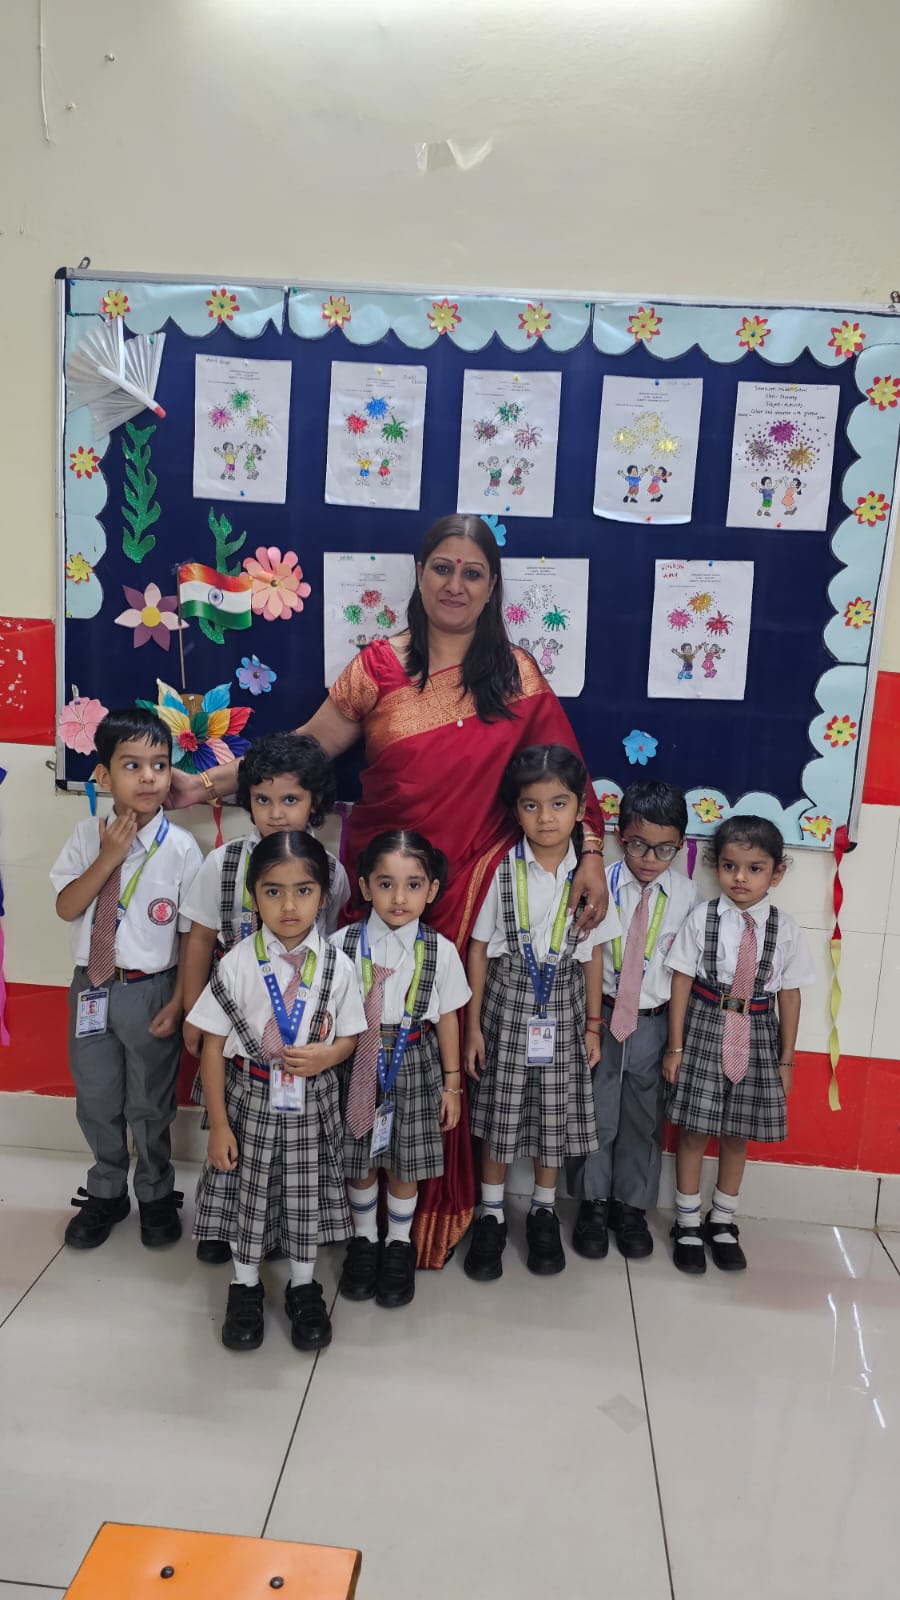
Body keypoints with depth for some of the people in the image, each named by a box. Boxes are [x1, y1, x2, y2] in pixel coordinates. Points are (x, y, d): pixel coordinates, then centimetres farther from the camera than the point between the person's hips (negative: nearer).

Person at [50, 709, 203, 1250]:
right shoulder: (89, 836, -5)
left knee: (150, 1105, 14)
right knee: (96, 1100, 19)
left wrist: (180, 1002, -12)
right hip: (92, 986, 3)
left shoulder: (180, 847, -15)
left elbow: (195, 934, -11)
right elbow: (66, 907, -8)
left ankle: (156, 1196, 39)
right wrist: (108, 858, -21)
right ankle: (106, 1193, 43)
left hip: (150, 991, -3)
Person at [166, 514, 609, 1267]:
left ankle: (444, 1204, 25)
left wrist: (591, 854, -8)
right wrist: (210, 783, -6)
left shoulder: (516, 675, 4)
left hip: (477, 888, 0)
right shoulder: (379, 667, 3)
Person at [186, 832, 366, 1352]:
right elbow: (213, 1047, -7)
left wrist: (326, 1056, -21)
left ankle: (304, 1287, 37)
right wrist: (219, 1123, -7)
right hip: (251, 1100, 0)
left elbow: (350, 1036, 2)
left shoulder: (337, 966, -10)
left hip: (310, 1104, 1)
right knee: (246, 1190, 13)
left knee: (306, 1193, 14)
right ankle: (246, 1287, 37)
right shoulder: (237, 964, -13)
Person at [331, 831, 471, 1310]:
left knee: (404, 1166, 13)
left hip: (413, 1067, 0)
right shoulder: (343, 943, -11)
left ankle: (399, 1247, 37)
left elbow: (447, 1018, 1)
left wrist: (451, 1082, 6)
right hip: (357, 1066, 0)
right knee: (359, 1160, 15)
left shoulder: (440, 951, -9)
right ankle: (364, 1241, 41)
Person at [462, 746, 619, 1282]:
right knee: (500, 1111, 8)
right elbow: (479, 948, -5)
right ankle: (492, 1215, 28)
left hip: (562, 1005, 2)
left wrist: (593, 1024, 4)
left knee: (556, 1112, 12)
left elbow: (593, 953, 2)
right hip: (507, 1001, -1)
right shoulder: (502, 870, -11)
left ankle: (544, 1212, 33)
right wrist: (473, 1024, -4)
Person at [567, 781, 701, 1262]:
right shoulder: (599, 885, -10)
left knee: (643, 1117, 14)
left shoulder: (686, 895, -6)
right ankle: (593, 1203, 29)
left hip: (654, 1022, 1)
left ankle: (630, 1207, 32)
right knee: (595, 1113, 10)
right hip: (601, 1015, -1)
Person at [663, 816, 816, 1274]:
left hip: (757, 1036, 2)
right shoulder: (702, 918, -9)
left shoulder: (785, 930, -4)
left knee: (737, 1134, 14)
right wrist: (676, 1046, -5)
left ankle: (723, 1222, 34)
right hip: (705, 1028, -1)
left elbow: (790, 995, 2)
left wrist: (786, 1059, 6)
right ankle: (687, 1223, 25)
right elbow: (681, 981, -5)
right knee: (693, 1131, 7)